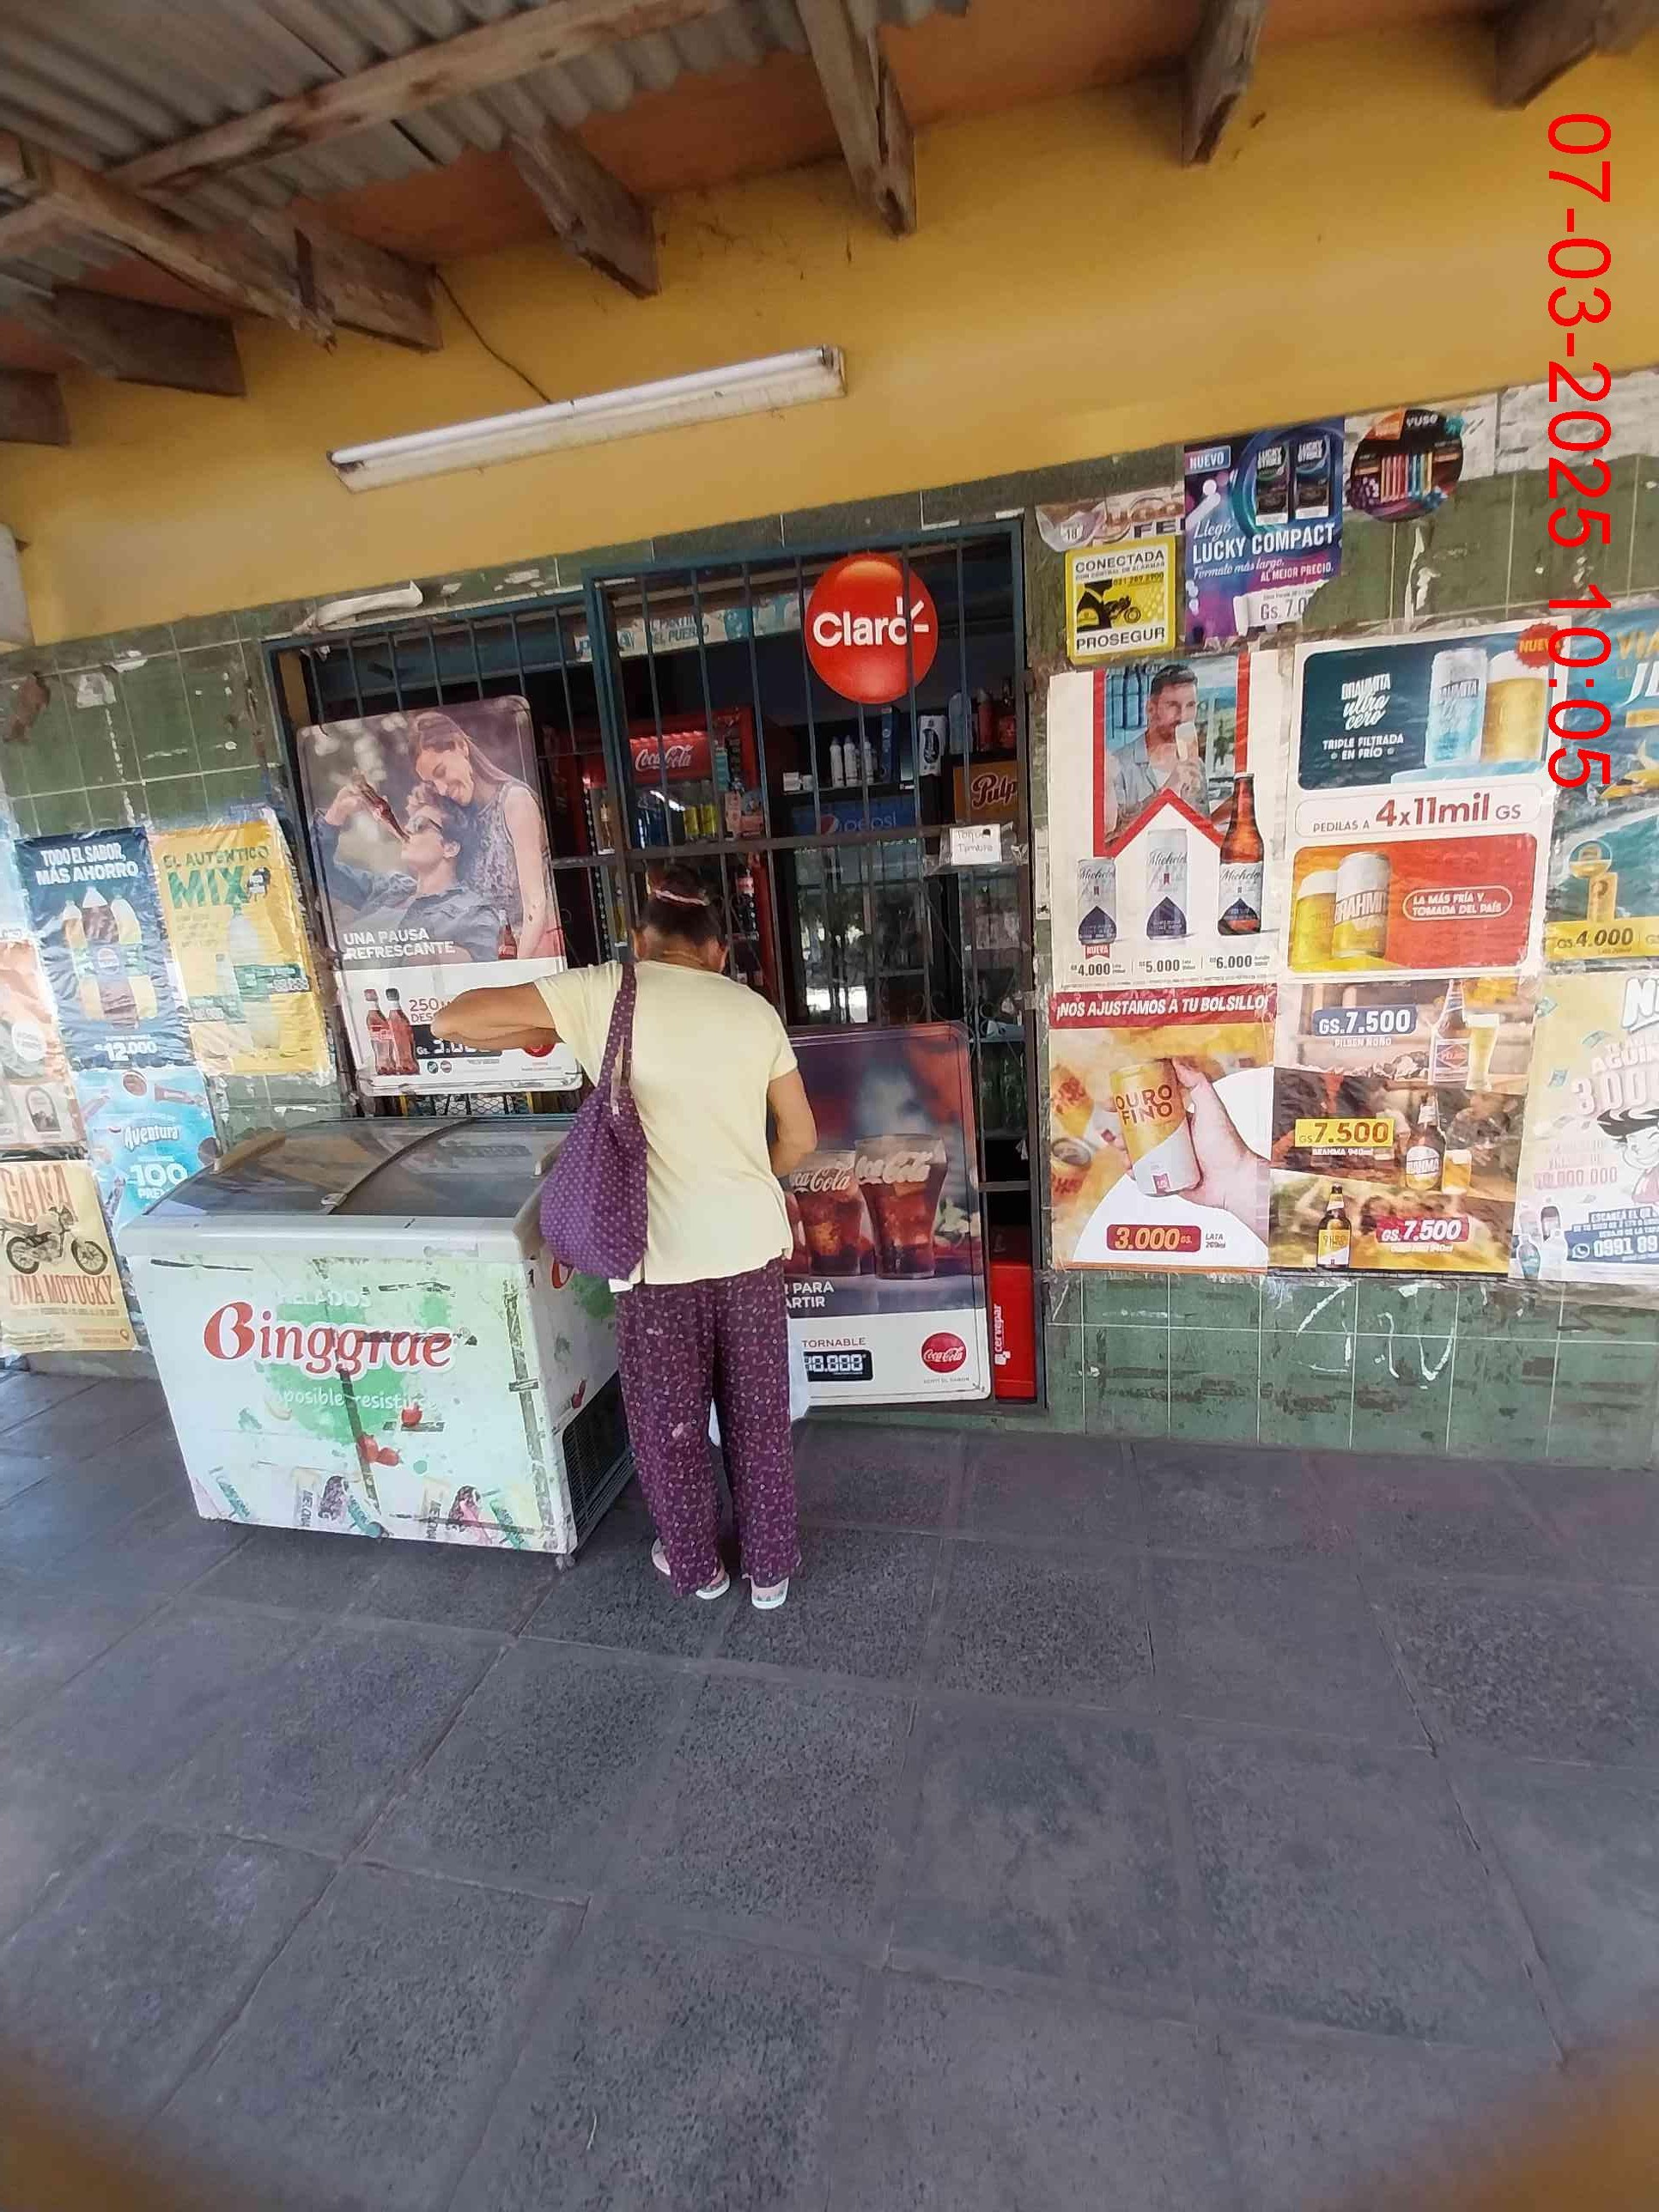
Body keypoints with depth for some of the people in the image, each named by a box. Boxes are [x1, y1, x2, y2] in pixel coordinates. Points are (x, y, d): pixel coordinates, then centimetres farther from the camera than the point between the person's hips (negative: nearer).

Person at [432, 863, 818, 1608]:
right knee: (760, 1418, 20)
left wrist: (543, 1034, 12)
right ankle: (770, 1569, 38)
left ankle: (695, 1566, 41)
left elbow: (450, 1021, -3)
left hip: (661, 1254, -3)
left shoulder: (603, 991, -5)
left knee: (670, 1422, 20)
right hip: (751, 1245, 3)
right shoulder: (753, 1009, 5)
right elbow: (800, 1137, 10)